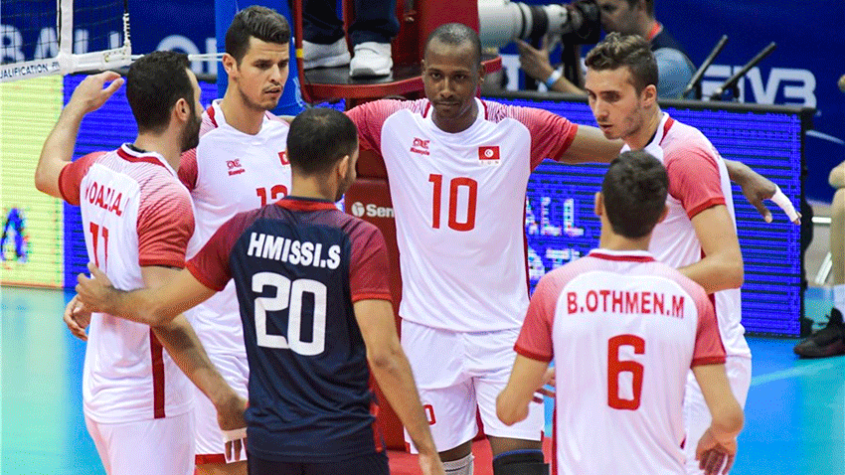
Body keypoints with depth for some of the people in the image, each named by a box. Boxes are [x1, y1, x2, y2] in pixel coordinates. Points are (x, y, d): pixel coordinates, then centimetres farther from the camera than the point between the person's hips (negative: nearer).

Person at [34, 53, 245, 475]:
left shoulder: (97, 171, 5)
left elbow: (47, 175, 32)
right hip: (148, 403, -9)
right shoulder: (168, 198, -20)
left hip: (100, 389, 9)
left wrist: (78, 105, 46)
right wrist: (224, 398, -27)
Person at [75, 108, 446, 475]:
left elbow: (158, 309, 8)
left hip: (267, 444, 4)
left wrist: (105, 300, 29)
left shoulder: (242, 232, 0)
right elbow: (383, 355, -19)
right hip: (344, 444, -4)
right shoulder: (361, 240, -12)